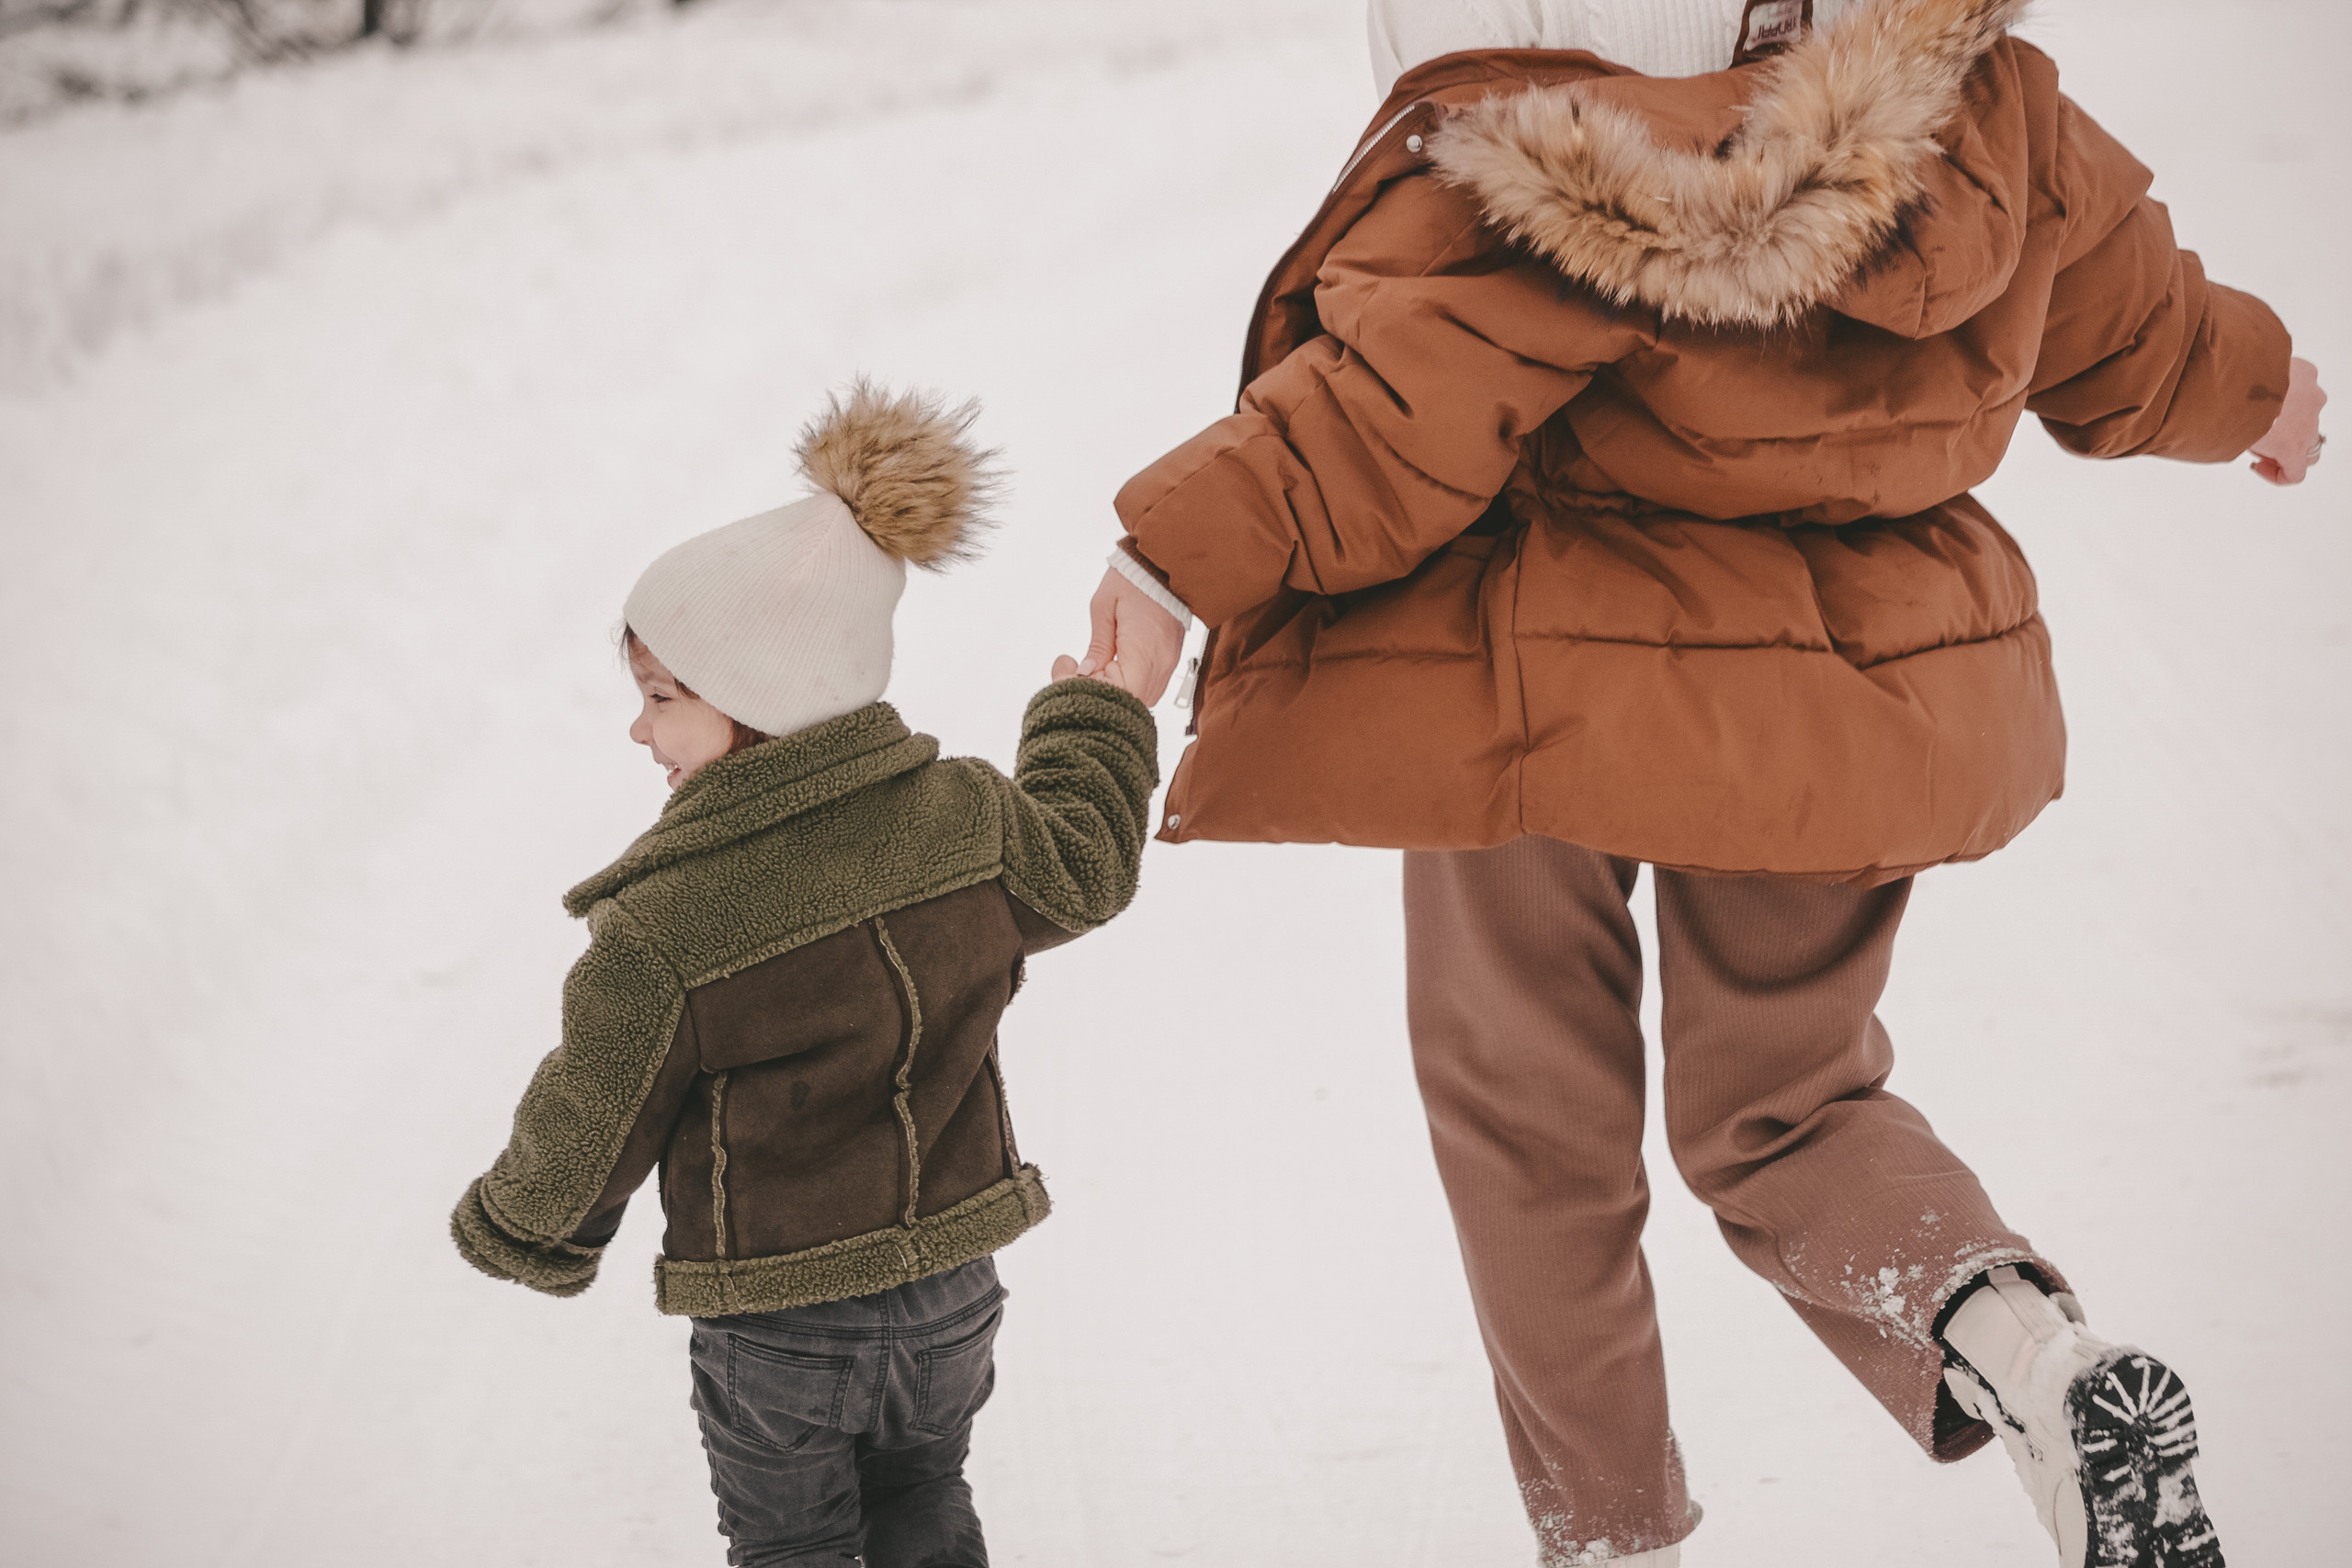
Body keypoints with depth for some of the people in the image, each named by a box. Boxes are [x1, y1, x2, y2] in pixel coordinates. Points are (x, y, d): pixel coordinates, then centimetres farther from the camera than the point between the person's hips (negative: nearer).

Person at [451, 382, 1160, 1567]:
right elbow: (1085, 869, 11)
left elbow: (588, 1131, -12)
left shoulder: (659, 939, -25)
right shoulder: (969, 823, -12)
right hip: (950, 1290, 5)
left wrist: (518, 1235, 10)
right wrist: (1098, 716, 29)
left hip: (777, 1326, -5)